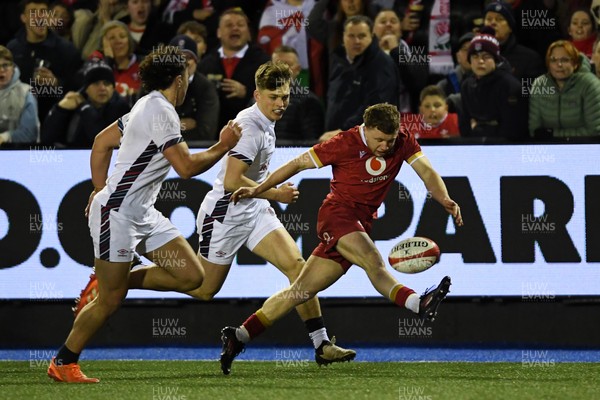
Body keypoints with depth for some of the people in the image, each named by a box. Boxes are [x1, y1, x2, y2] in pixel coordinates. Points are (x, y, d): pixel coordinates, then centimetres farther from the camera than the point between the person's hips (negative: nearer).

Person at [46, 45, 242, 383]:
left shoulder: (149, 106, 12)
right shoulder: (161, 112, -18)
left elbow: (102, 142, 20)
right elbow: (187, 167, -20)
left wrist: (100, 189, 21)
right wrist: (223, 147, -7)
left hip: (143, 213, 9)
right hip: (117, 212, -9)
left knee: (191, 276, -1)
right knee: (110, 301, -3)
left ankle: (115, 279, 12)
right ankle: (63, 364, 11)